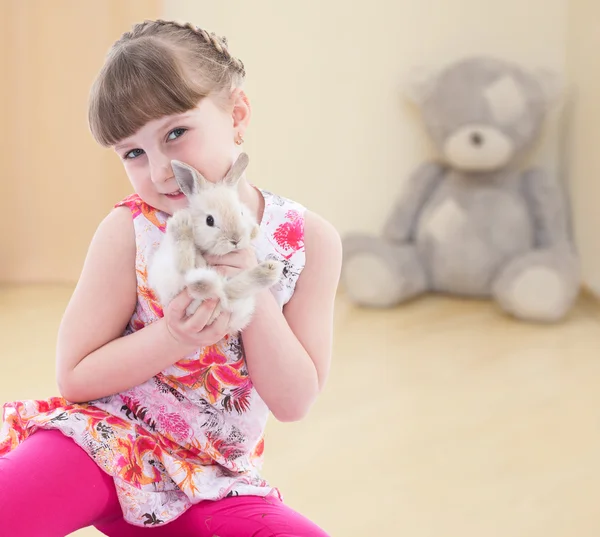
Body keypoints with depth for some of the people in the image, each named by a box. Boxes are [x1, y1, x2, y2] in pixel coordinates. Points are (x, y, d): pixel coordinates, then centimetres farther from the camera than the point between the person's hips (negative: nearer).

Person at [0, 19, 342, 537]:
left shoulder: (309, 239, -7)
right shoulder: (129, 229, -11)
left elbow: (294, 402, -8)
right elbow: (74, 375, -8)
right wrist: (176, 337, -24)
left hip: (211, 483, 4)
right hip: (107, 443, -3)